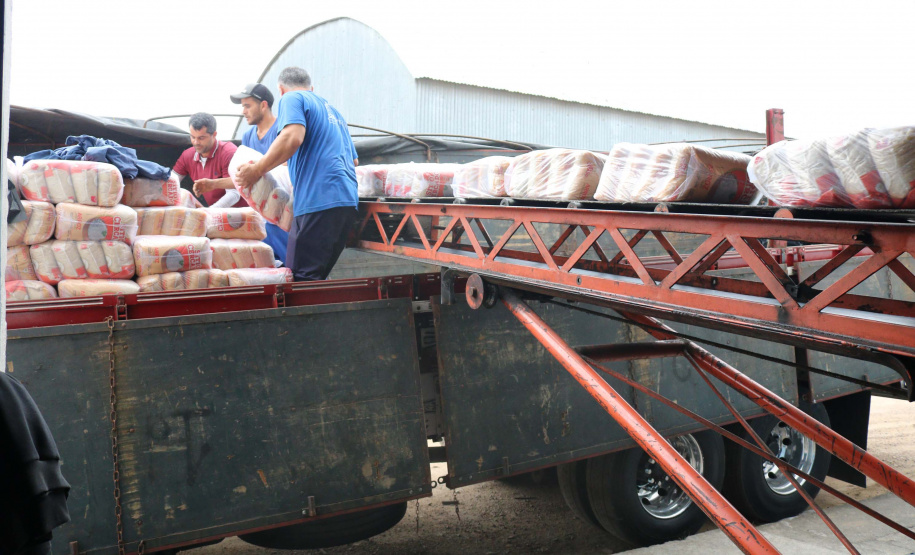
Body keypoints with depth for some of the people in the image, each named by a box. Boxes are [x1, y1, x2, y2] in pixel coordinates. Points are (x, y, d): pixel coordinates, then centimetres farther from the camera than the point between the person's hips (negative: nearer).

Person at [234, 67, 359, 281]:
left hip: (318, 201, -9)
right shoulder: (332, 110, 30)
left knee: (302, 278, -11)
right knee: (318, 278, 11)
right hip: (349, 201, 9)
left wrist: (257, 170, -9)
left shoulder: (292, 99, 6)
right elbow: (354, 160, 32)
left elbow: (293, 137, -15)